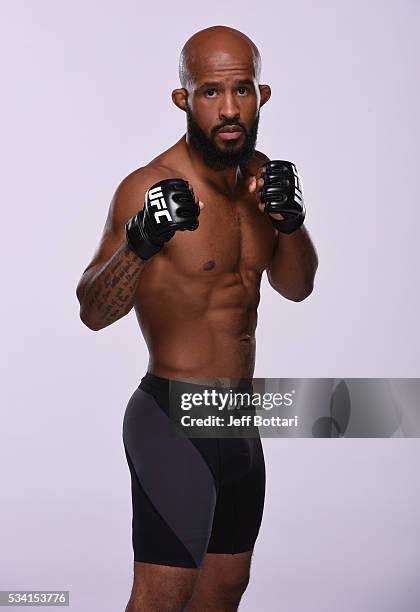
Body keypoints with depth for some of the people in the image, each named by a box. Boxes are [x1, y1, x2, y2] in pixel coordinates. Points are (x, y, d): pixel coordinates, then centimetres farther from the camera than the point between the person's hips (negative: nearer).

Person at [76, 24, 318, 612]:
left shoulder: (258, 172, 5)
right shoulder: (150, 186, -18)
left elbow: (297, 286, 10)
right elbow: (94, 311, -21)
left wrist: (290, 221, -10)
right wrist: (139, 243, -40)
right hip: (175, 424, -8)